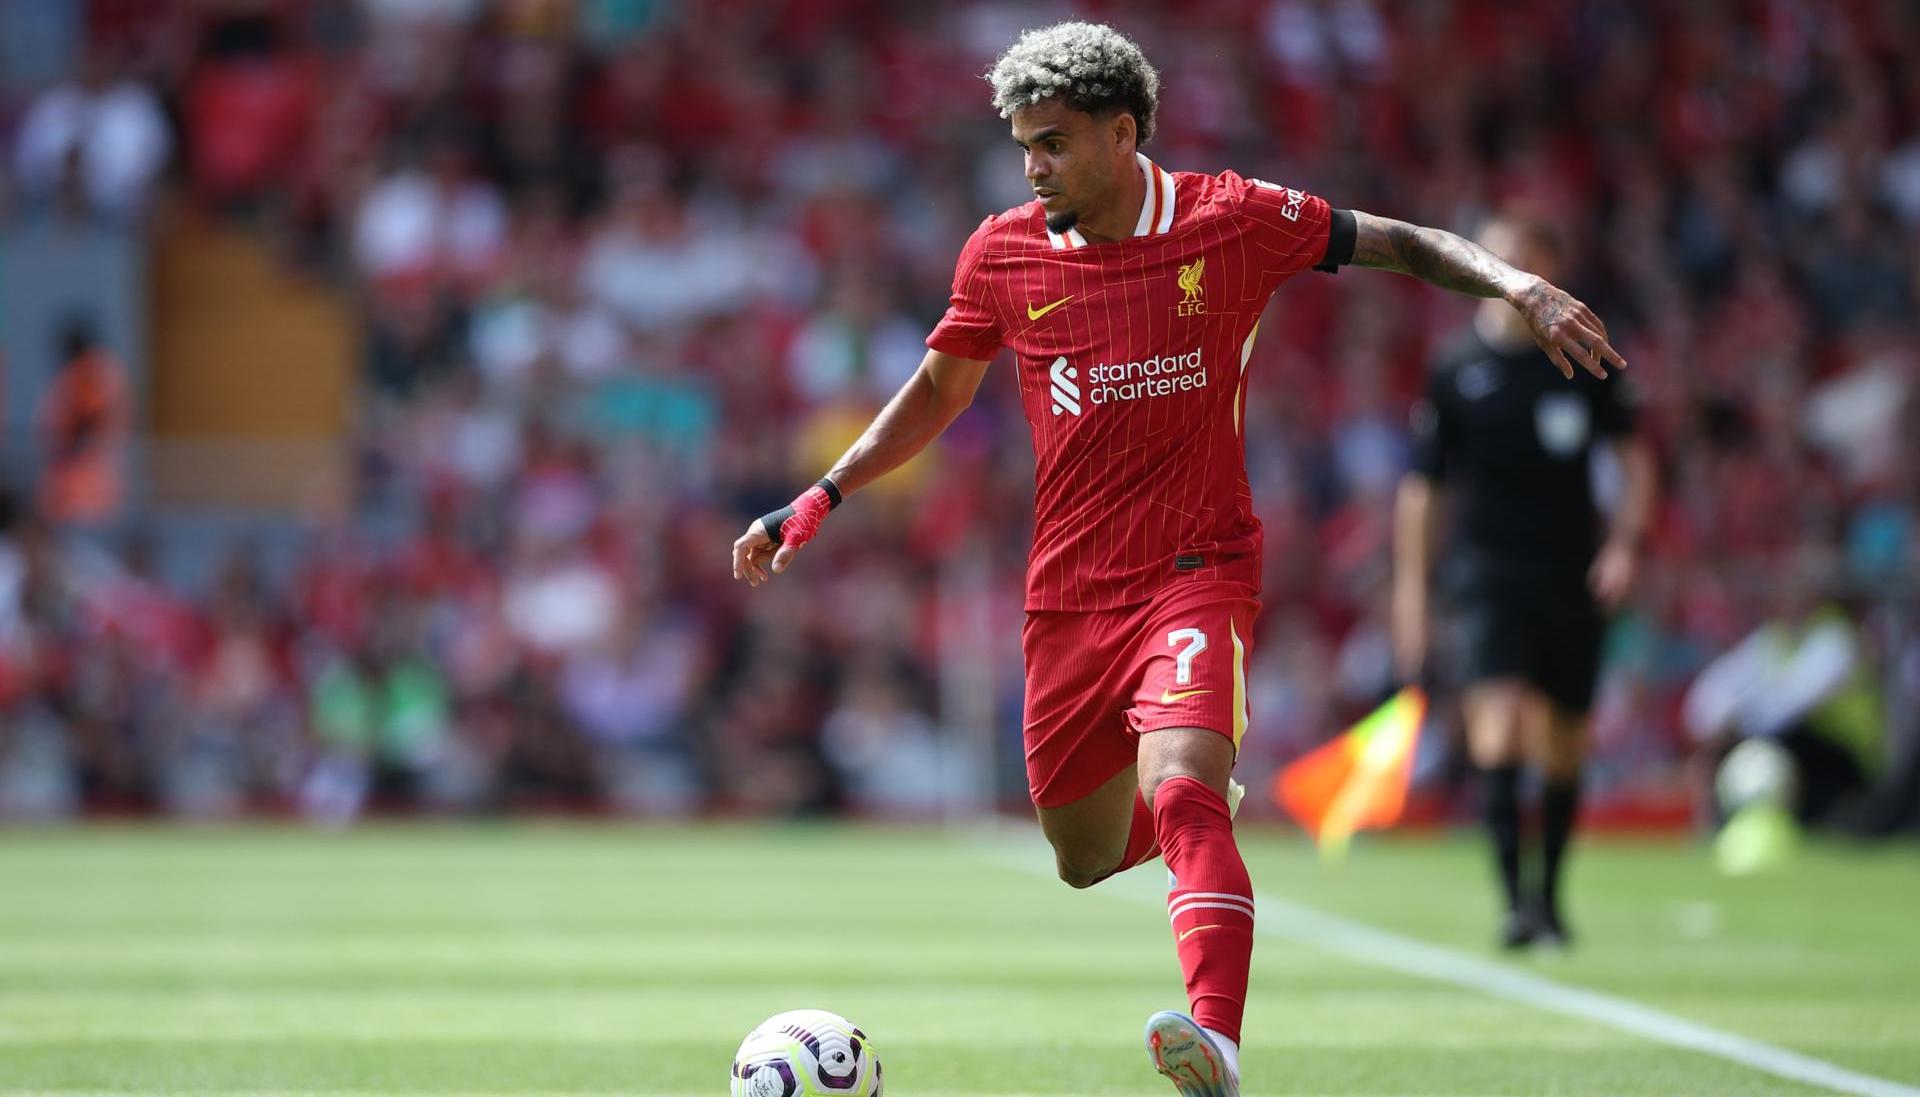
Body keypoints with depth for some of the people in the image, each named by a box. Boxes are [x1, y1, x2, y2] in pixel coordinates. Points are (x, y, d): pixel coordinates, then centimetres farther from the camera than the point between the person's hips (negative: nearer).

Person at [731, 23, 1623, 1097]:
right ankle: (1203, 805, 47)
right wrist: (818, 502, 10)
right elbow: (938, 394, 17)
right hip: (1069, 593, 4)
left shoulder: (1234, 220, -6)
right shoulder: (1002, 253, 3)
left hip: (1198, 572, -4)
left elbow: (1397, 244, 2)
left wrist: (1520, 286, -14)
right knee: (1086, 865, 12)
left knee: (1181, 793, -30)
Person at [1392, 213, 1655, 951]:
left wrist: (1625, 542, -2)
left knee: (1562, 747, 9)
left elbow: (1632, 455, 12)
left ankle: (1549, 895, 27)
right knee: (1499, 718, -22)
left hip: (1574, 583, 3)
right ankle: (1514, 898, -25)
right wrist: (1410, 592, 2)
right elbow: (1420, 488, 4)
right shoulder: (1455, 375, -2)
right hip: (1491, 578, -2)